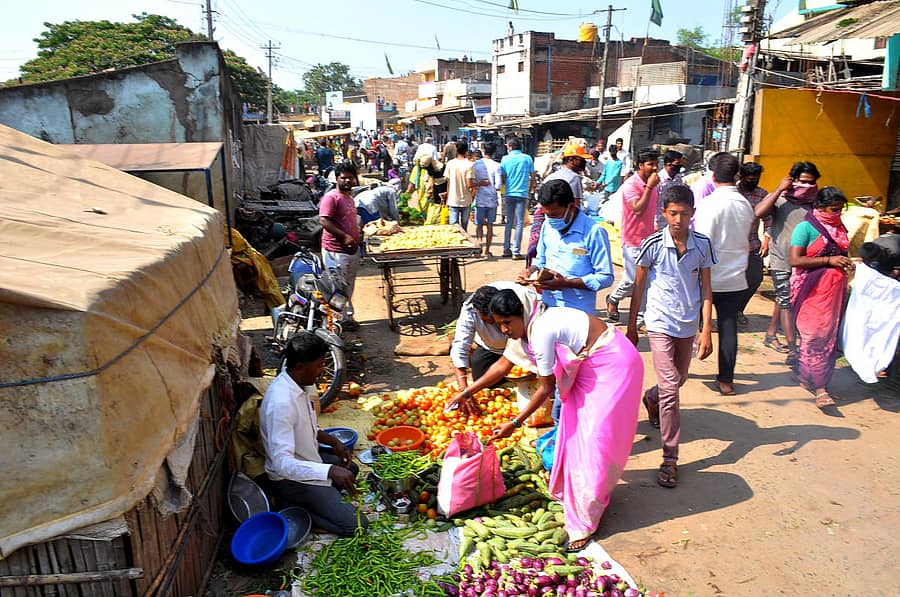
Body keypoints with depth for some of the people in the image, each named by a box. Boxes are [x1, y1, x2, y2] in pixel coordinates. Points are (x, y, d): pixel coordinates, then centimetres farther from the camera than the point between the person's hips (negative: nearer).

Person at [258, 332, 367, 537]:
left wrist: (334, 442, 1)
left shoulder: (295, 384, -3)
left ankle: (310, 503, 14)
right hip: (290, 477, -10)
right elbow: (282, 463, -37)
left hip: (306, 460, 10)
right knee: (355, 524, -13)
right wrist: (330, 471, -44)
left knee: (350, 469, 30)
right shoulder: (281, 402, -33)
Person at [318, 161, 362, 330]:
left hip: (352, 249, 10)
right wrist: (344, 236, -26)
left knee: (349, 286, 16)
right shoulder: (331, 197, -13)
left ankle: (347, 316, 26)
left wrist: (357, 237, 17)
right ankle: (342, 319, 5)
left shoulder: (349, 198, 17)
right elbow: (324, 220, -23)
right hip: (336, 250, -10)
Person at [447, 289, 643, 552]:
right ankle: (568, 493, 32)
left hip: (613, 365, -9)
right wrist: (466, 392, 9)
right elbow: (503, 365, 8)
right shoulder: (527, 326, -2)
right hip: (588, 367, 10)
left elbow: (547, 387, -22)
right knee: (573, 432, 14)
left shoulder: (542, 331, -29)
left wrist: (515, 424, -17)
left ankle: (584, 525, 3)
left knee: (594, 440, -6)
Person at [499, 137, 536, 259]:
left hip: (509, 194, 2)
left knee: (509, 223, 12)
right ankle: (516, 251, -2)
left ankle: (506, 250, 14)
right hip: (522, 194, -2)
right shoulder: (527, 158, 1)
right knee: (519, 224, 1)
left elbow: (502, 178, 5)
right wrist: (530, 190, 16)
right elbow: (532, 177, 3)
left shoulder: (505, 159, 2)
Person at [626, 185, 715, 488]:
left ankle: (651, 398, 54)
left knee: (679, 380, 20)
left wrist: (707, 330, -3)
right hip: (660, 324, -4)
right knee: (670, 387, -10)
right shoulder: (653, 244, -11)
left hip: (688, 326, 4)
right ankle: (670, 458, -2)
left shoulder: (703, 244, -3)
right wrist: (631, 326, 4)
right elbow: (639, 286, -1)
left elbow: (706, 288, 2)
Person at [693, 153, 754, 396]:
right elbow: (746, 240, 15)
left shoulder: (709, 204, -15)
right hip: (736, 278, 4)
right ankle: (726, 380, 15)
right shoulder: (746, 205, 4)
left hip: (709, 276, -4)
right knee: (728, 327, 9)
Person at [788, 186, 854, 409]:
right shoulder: (806, 227, -9)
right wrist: (829, 261, -19)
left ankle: (806, 377, 20)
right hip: (812, 289, -7)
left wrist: (847, 263, 4)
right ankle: (819, 387, 0)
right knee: (815, 336, -7)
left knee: (829, 336, 8)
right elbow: (795, 260, -17)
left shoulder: (839, 227, 12)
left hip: (835, 289, 7)